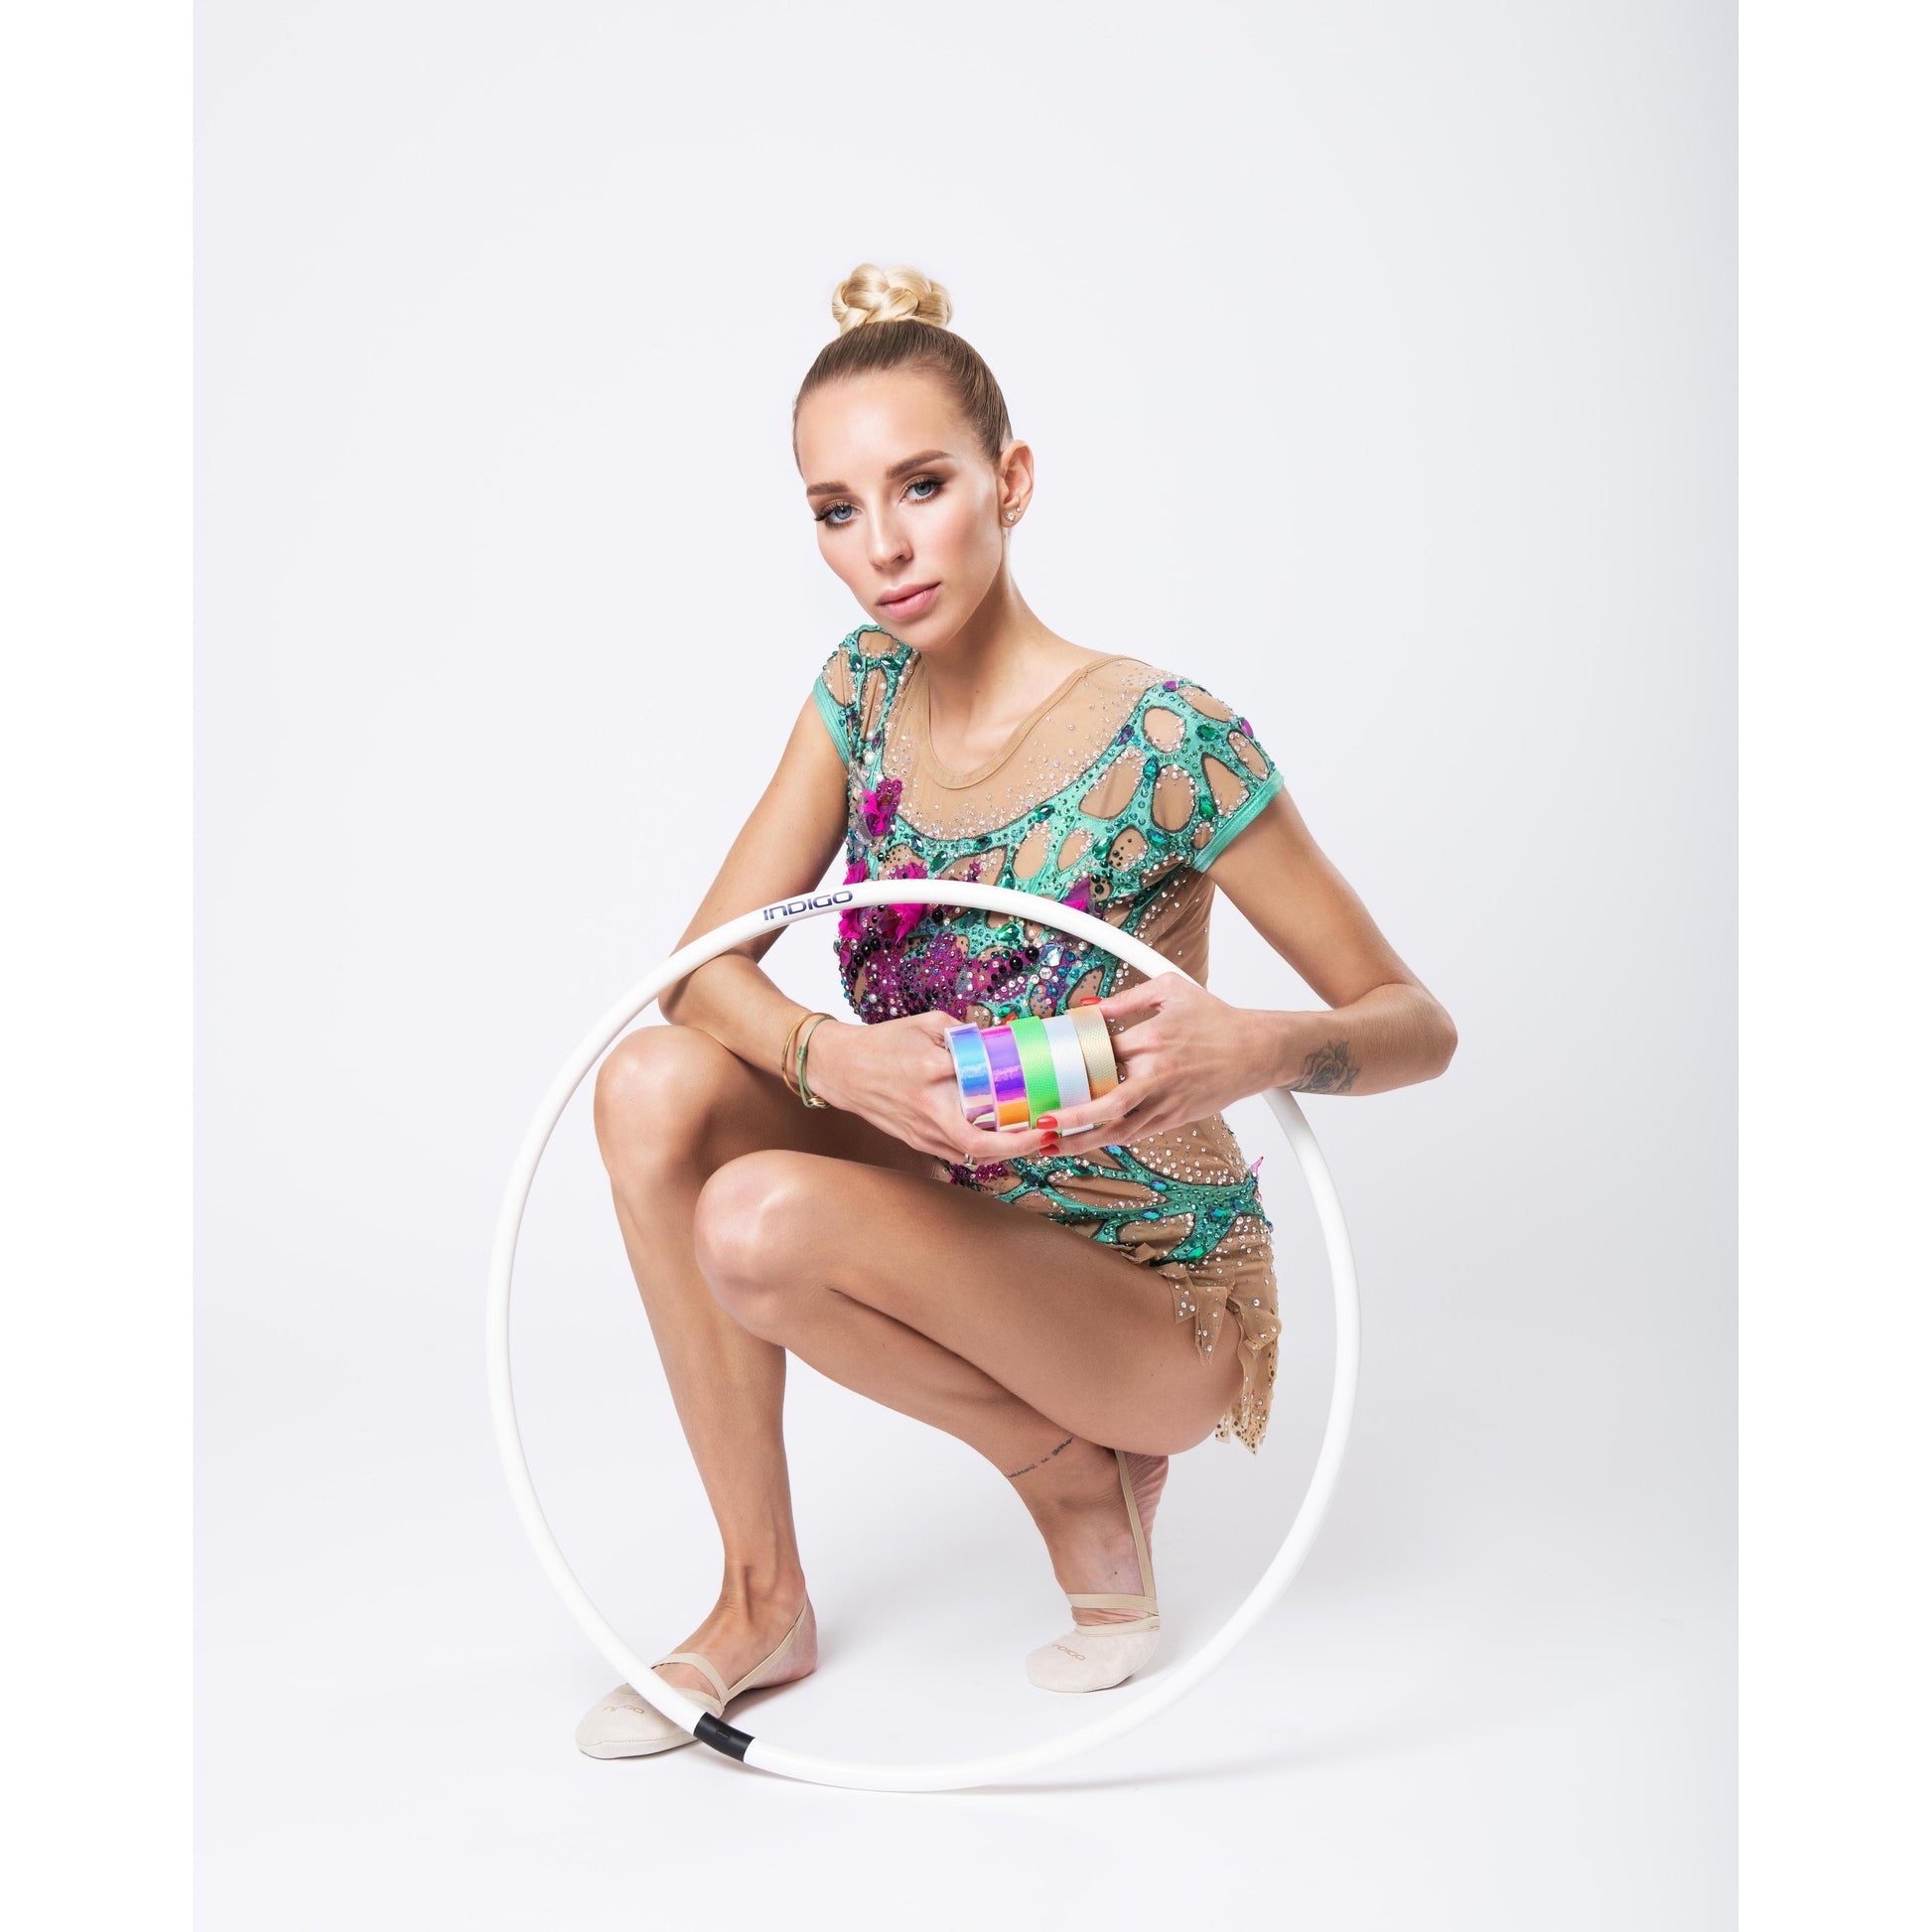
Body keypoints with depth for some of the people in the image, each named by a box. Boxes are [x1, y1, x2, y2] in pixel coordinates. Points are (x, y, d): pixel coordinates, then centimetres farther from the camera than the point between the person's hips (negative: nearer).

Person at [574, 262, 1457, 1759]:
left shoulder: (1162, 743, -22)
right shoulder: (867, 690, -3)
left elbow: (1416, 1024, -16)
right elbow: (705, 966, -7)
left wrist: (1252, 1049, -38)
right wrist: (837, 1058, -29)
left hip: (1157, 1287, -6)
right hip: (966, 1214, 6)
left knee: (760, 1223, -29)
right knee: (658, 1086, -16)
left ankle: (1076, 1466, -1)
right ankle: (765, 1600, -3)